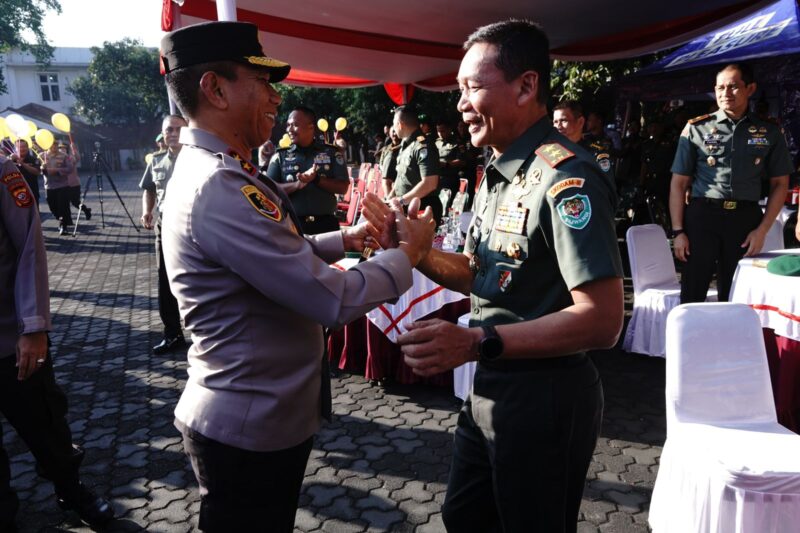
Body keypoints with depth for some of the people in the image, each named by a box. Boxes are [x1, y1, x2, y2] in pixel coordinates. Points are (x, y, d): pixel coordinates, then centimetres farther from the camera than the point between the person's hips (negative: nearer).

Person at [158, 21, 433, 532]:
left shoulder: (209, 170, 6)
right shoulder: (220, 188, -28)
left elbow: (282, 254, 19)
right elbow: (333, 300, -27)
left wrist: (346, 239, 9)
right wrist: (408, 251, -12)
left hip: (259, 411, 9)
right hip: (250, 431, -9)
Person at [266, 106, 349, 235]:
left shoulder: (331, 153, 6)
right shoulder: (280, 156, 7)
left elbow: (343, 187, 1)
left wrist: (316, 179, -14)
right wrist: (297, 184, -18)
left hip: (325, 223, 0)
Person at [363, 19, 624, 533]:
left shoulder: (566, 180, -22)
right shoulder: (498, 175, 9)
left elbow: (602, 320, -26)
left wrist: (477, 342, -32)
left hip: (545, 399, -9)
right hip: (489, 389, 9)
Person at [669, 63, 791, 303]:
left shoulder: (769, 133, 8)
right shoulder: (696, 128, 4)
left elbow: (780, 184, 11)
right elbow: (679, 183, 3)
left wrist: (762, 230, 0)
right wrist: (678, 231, -4)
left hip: (745, 219, 2)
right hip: (702, 216, -1)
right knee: (692, 297, -2)